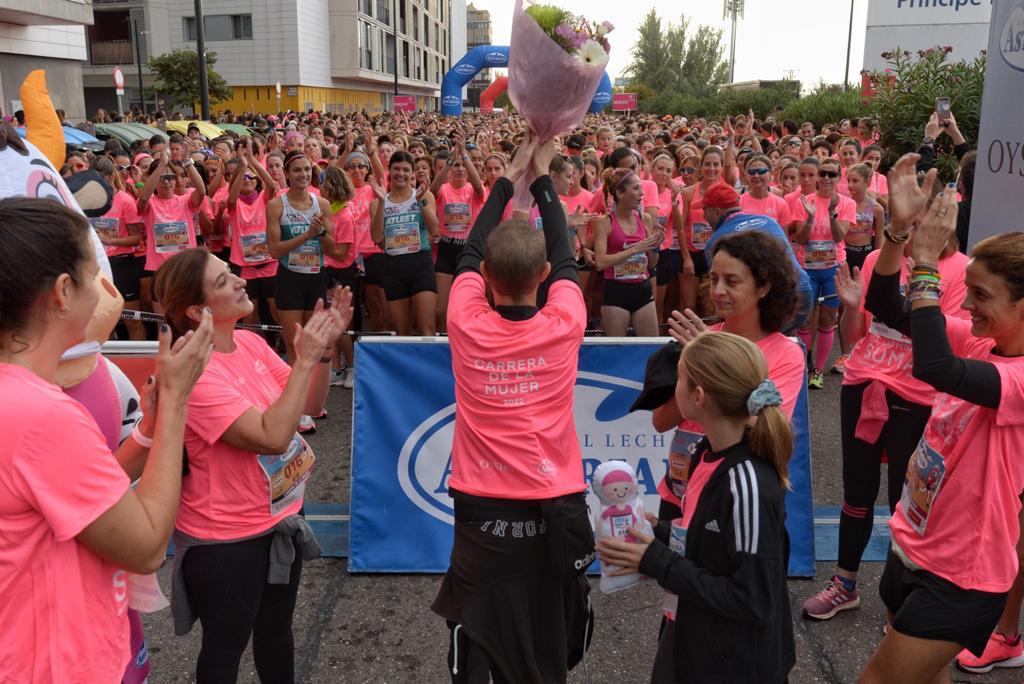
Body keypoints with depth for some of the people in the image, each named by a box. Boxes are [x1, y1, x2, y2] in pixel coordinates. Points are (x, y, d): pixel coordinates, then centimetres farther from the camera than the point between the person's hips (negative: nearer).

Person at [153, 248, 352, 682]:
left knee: (276, 628, 26)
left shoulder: (251, 342, -4)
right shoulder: (195, 374, -27)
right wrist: (305, 359, -31)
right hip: (226, 539, -7)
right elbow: (273, 437, -33)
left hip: (281, 518, 7)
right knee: (226, 646, 15)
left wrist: (324, 350, -14)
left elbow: (310, 406, 1)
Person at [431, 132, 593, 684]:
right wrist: (541, 176, 16)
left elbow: (471, 250, 6)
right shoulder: (564, 326, -11)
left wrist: (510, 176, 15)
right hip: (554, 508, 1)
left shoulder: (466, 325, -11)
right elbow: (565, 257, 6)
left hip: (482, 509, 0)